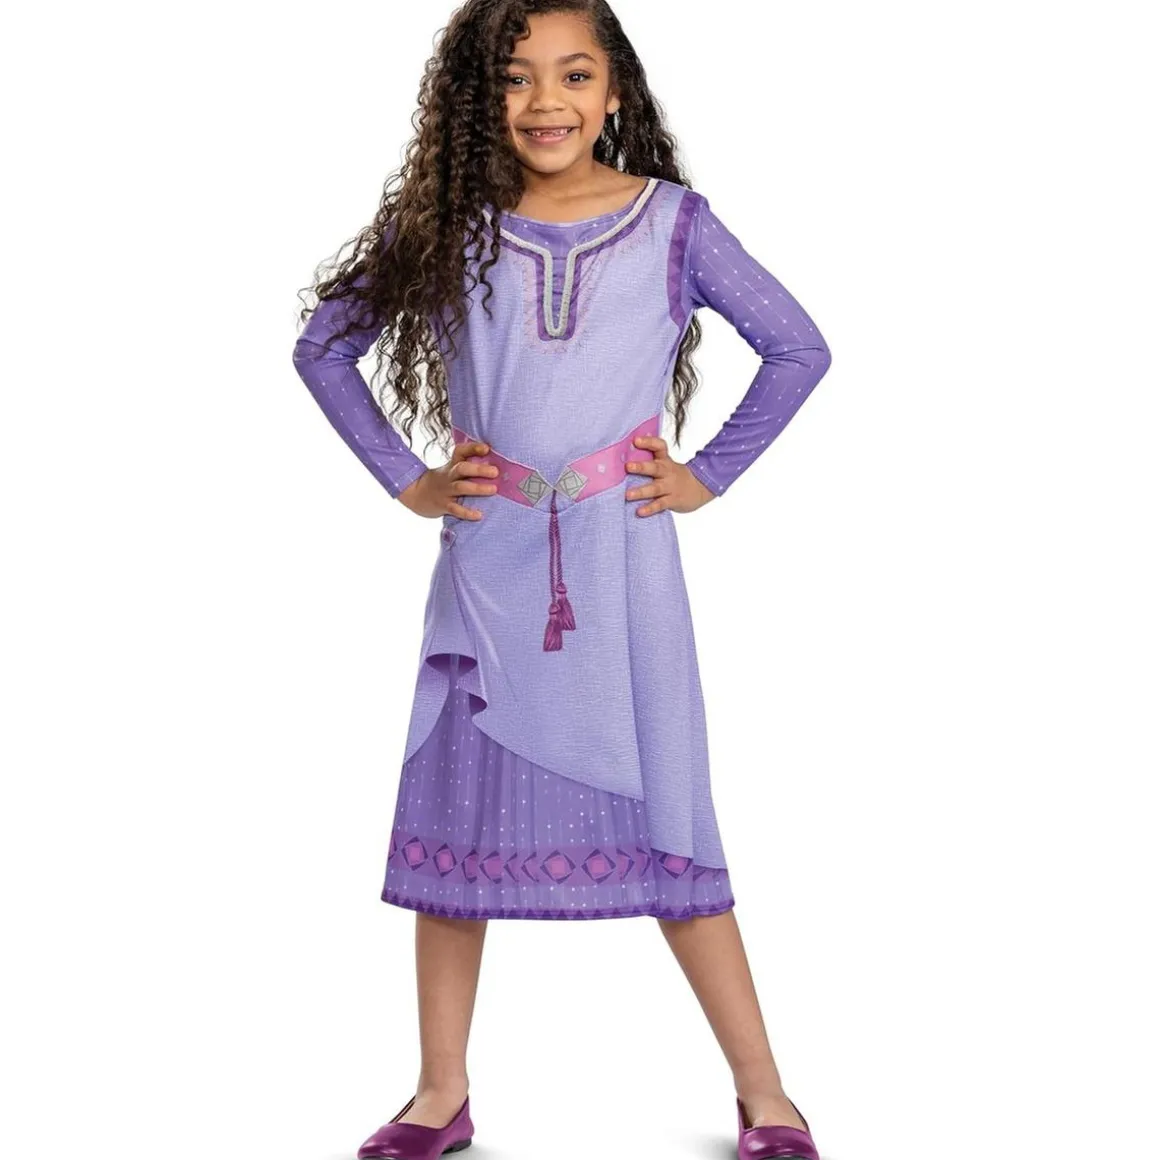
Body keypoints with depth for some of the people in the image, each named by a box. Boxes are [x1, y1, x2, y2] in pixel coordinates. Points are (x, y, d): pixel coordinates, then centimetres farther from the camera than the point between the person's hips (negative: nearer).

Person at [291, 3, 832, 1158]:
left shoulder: (672, 221, 0)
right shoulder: (446, 224, 3)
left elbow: (800, 347, 6)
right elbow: (324, 347, 11)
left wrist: (708, 474, 1)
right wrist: (406, 479, 4)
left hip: (621, 566, -2)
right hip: (486, 566, 2)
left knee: (665, 822, 2)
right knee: (455, 816, 7)